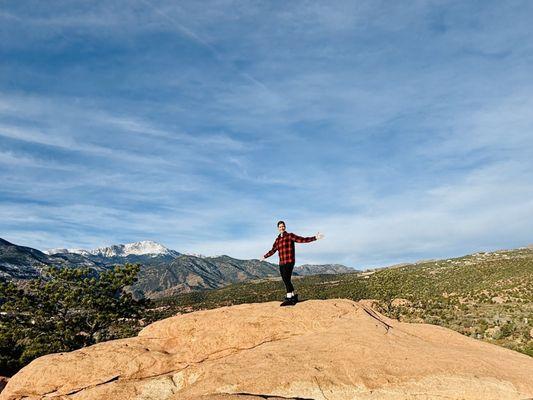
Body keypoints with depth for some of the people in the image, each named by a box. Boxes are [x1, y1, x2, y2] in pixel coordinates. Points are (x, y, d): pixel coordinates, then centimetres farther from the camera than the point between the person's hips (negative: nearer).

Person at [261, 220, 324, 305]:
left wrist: (315, 238, -18)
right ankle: (294, 296, 21)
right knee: (286, 281, 8)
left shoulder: (290, 236, -1)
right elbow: (273, 250, 28)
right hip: (282, 263, 6)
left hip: (289, 262, -6)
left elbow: (302, 239, -9)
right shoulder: (277, 239, 15)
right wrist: (265, 257, 38)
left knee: (287, 280, -13)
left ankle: (289, 298, -11)